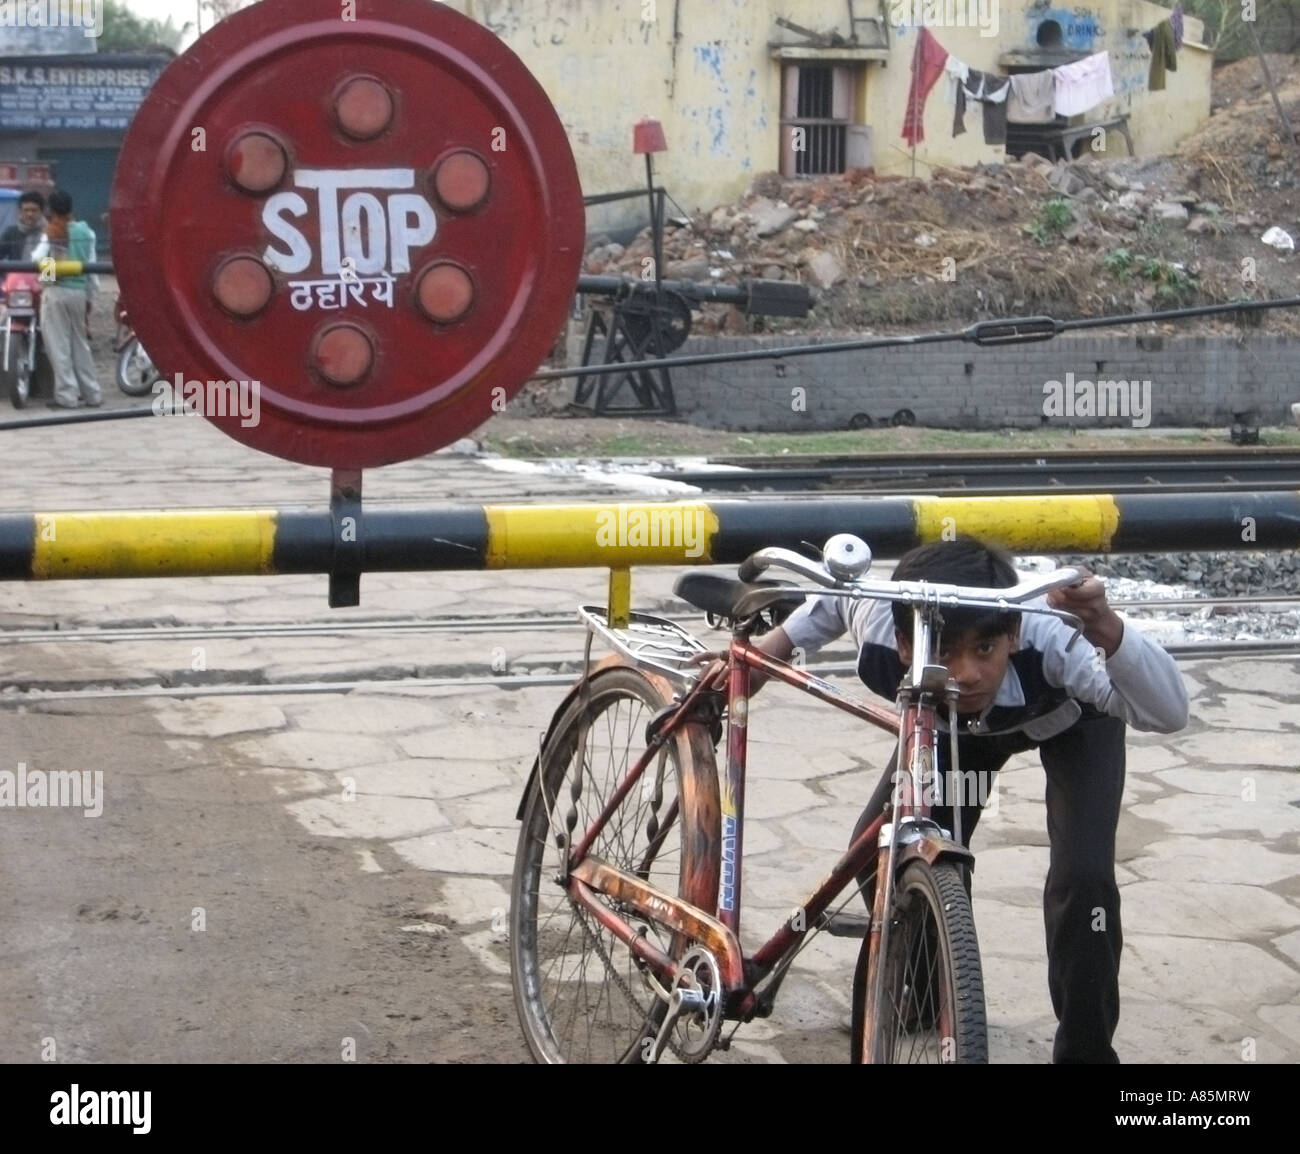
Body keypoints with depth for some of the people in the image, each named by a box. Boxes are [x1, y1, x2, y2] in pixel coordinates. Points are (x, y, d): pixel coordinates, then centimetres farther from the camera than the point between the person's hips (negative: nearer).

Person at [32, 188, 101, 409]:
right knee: (80, 343, 14)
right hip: (79, 291, 4)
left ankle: (66, 395, -3)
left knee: (59, 345, -1)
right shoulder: (86, 232, 7)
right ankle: (92, 393, 15)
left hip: (56, 291, -4)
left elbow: (37, 259, -15)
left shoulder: (51, 232, -5)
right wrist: (91, 297, 14)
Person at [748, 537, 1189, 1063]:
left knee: (1083, 877, -23)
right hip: (952, 724, 3)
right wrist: (778, 642, -17)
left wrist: (1106, 629, -73)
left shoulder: (1051, 636, -47)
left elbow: (1169, 712, -57)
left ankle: (1085, 1049, -2)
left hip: (1070, 719, -3)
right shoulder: (880, 632, -37)